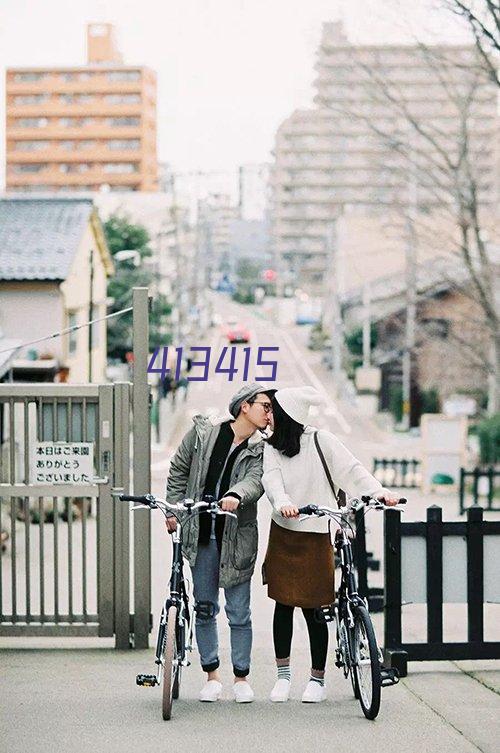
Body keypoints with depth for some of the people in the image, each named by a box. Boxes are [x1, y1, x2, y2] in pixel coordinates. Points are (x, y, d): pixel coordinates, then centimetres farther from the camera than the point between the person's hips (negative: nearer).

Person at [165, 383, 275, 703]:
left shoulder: (262, 449, 0)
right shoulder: (203, 433, 2)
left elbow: (255, 480, -19)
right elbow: (179, 470, 11)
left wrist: (235, 496, -39)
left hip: (237, 536, -1)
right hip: (201, 532, 1)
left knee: (239, 612, 2)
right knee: (205, 606, 8)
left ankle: (242, 676, 16)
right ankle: (212, 674, 20)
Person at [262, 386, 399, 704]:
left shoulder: (320, 440, -4)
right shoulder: (270, 447, 5)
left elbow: (351, 469, -9)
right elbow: (272, 479, -12)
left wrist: (379, 491, -24)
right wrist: (283, 503, -32)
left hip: (316, 536, -3)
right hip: (283, 534, 3)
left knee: (313, 609, 1)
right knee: (283, 604, 5)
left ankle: (318, 678, 15)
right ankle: (283, 675, 18)